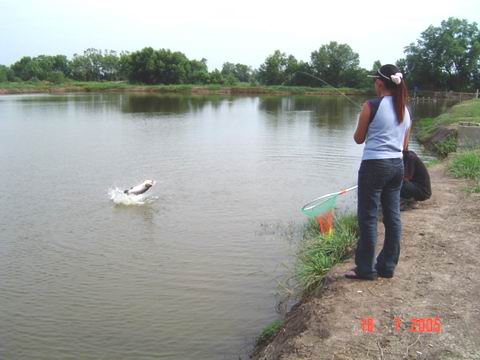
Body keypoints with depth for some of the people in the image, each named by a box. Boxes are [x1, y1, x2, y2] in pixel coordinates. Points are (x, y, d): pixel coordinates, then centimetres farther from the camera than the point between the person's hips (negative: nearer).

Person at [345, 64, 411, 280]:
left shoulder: (371, 106, -10)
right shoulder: (405, 110, 10)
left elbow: (358, 139, -2)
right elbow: (404, 145, 14)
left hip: (374, 165, -7)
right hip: (397, 165, 7)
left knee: (368, 217, 1)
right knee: (392, 216, 11)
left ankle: (366, 269, 8)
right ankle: (387, 266, 21)